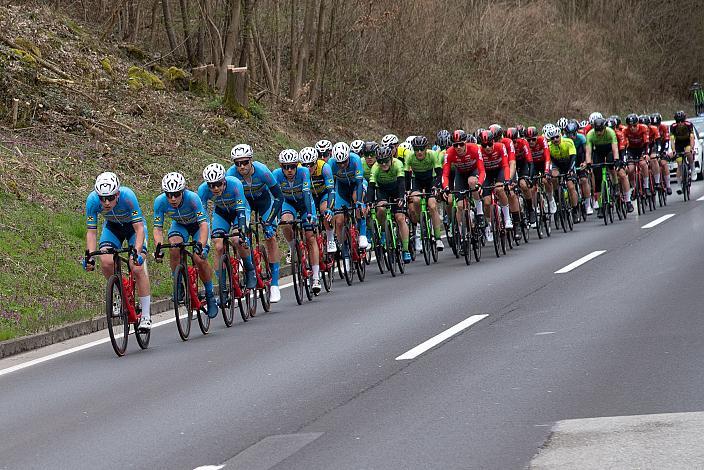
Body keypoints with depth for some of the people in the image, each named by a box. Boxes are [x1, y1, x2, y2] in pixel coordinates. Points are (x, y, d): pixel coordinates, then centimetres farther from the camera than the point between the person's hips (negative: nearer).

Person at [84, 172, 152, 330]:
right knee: (105, 261, -23)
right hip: (112, 226, 3)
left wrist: (137, 252, -48)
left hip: (133, 225, -3)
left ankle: (146, 316, -11)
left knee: (137, 267, -19)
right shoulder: (92, 200, -29)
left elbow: (139, 228, -35)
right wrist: (89, 255, -35)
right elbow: (91, 231, -21)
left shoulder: (127, 196, -37)